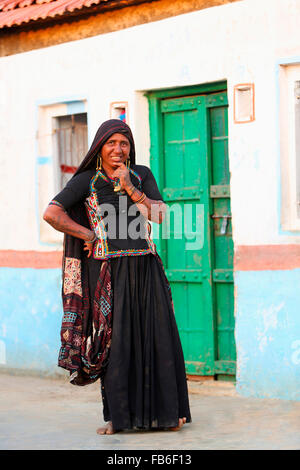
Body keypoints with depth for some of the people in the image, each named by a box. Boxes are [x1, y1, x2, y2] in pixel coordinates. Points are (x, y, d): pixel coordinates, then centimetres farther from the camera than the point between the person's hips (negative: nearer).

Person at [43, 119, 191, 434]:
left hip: (145, 269, 2)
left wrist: (129, 188, -10)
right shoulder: (86, 180, 1)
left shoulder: (142, 175, 9)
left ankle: (166, 411, 8)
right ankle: (118, 415, 7)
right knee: (115, 340, -1)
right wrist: (89, 236, -6)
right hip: (110, 273, -2)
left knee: (157, 337, 0)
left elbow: (161, 215, -2)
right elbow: (51, 213, -8)